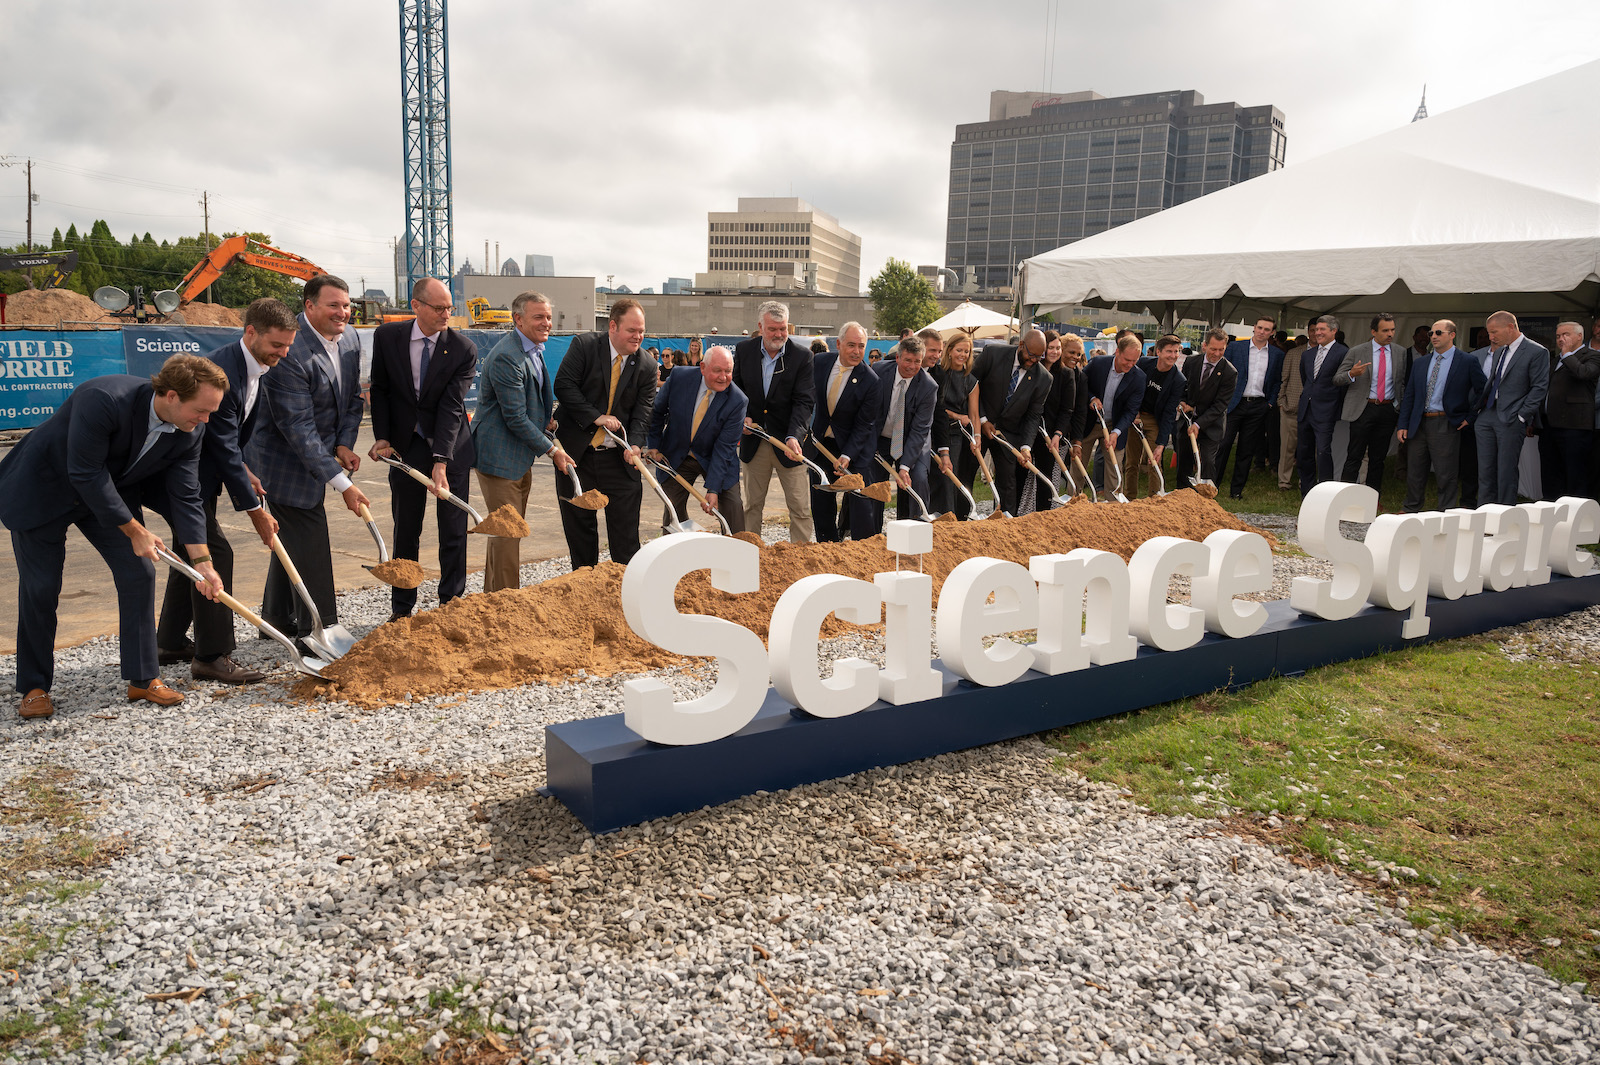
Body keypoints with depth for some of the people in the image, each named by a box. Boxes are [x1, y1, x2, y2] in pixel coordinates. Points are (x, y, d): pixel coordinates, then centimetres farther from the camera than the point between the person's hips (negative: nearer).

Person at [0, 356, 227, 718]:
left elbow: (185, 497, -10)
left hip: (110, 491, 5)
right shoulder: (103, 399, -36)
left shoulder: (190, 431, -17)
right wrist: (134, 531, -23)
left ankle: (143, 678, 7)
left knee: (139, 573, -3)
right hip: (42, 488, -5)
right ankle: (34, 687, 15)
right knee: (40, 588, -1)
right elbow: (86, 474, -31)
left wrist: (202, 562, -15)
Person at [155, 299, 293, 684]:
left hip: (200, 467, 10)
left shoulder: (253, 366, 2)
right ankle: (212, 656, -6)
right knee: (213, 551, -12)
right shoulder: (221, 371, -28)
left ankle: (170, 643, 29)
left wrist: (244, 472, 3)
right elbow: (224, 448, -27)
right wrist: (255, 510, -23)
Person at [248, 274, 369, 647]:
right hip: (284, 460, -9)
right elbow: (298, 428, -29)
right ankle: (318, 633, 3)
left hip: (315, 453, 9)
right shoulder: (290, 353, -28)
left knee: (294, 539, 19)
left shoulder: (349, 338, -1)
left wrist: (344, 444, -8)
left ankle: (277, 620, 34)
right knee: (308, 543, -7)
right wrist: (342, 484, -30)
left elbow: (353, 398, 9)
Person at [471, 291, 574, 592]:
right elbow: (515, 418, -22)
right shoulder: (506, 357, -22)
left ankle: (493, 596, 30)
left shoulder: (534, 349, 10)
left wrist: (548, 418, 5)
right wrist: (552, 450, -16)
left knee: (508, 531, 18)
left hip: (520, 455, 10)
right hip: (499, 455, -10)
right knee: (507, 532, -5)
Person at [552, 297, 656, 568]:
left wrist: (635, 445, -21)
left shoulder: (646, 367, 2)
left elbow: (643, 411, -3)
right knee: (578, 521, 9)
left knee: (625, 522, 0)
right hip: (577, 451, -1)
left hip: (618, 456, 1)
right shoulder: (584, 345, -5)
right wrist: (596, 417, -19)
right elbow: (563, 385, -12)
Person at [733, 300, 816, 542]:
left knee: (800, 507, -1)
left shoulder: (802, 355, -8)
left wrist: (793, 436, -27)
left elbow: (805, 401, -13)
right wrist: (742, 416, -4)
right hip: (754, 439, 3)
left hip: (789, 441, -2)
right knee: (752, 504, 11)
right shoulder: (744, 350, 1)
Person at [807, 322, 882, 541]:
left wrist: (847, 456, -25)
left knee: (859, 504, -6)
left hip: (855, 447, -4)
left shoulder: (870, 380, -17)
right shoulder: (819, 362, -5)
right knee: (821, 506, 8)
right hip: (820, 443, 4)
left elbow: (863, 425, -15)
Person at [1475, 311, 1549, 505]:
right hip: (1486, 416, 7)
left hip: (1511, 419, -7)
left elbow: (1539, 388, -9)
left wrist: (1521, 416, -13)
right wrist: (1480, 408, 12)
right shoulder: (1500, 350, 15)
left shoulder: (1537, 352, -7)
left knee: (1506, 472, -1)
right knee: (1485, 470, 7)